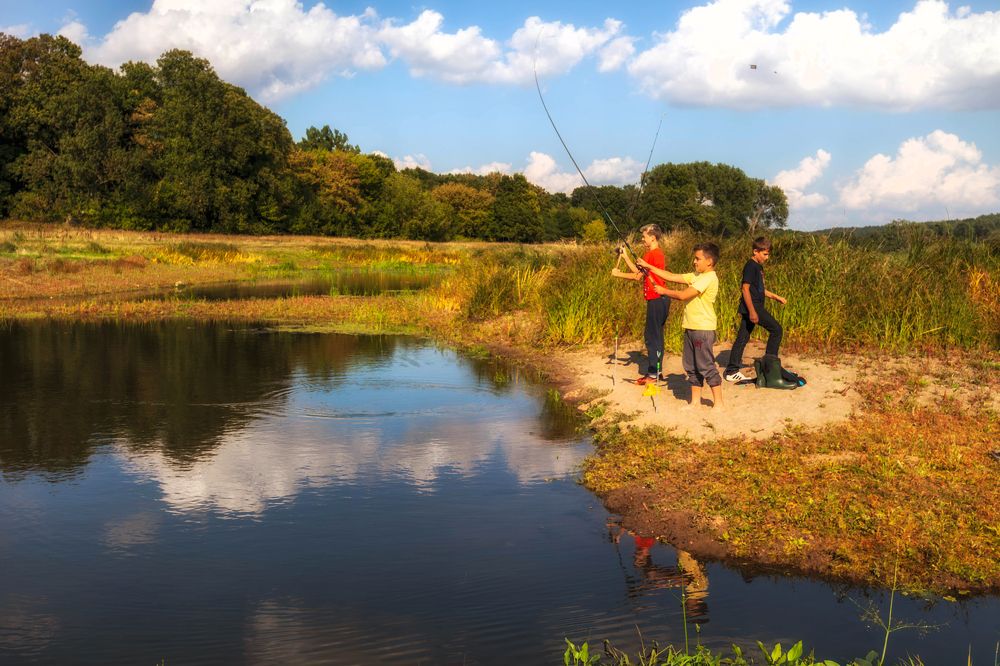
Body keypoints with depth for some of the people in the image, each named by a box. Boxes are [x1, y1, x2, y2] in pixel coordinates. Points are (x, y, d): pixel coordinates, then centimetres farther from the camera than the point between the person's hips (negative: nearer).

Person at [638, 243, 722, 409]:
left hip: (703, 329, -9)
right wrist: (649, 267, 10)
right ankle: (695, 401, 19)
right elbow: (672, 277, 14)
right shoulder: (696, 276, 13)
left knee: (706, 366, -5)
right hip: (691, 327, 9)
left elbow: (683, 295, -20)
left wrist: (664, 291, -6)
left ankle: (718, 403, 1)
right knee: (691, 366, 12)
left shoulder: (709, 278, -15)